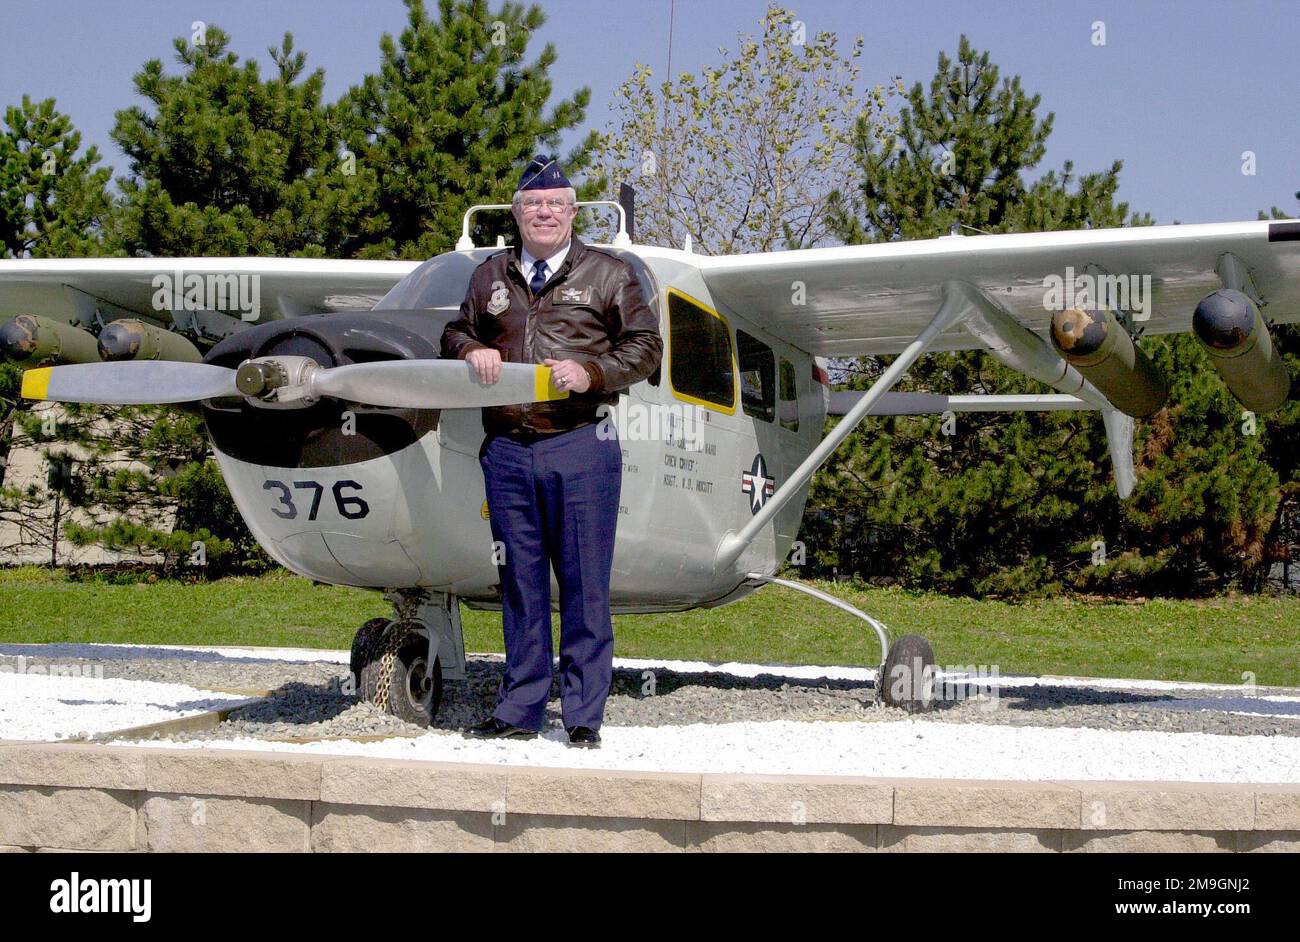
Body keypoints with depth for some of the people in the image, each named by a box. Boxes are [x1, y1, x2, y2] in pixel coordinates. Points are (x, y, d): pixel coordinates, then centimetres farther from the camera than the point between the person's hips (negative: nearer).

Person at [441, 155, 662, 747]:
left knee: (584, 584, -2)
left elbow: (646, 344, 4)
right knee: (521, 584, 7)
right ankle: (519, 712, 15)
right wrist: (471, 351, 2)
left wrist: (592, 374, -11)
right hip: (507, 450, 3)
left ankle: (583, 716, 5)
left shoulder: (608, 274, 7)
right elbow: (457, 332, 26)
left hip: (581, 448, -3)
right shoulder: (489, 277, 16)